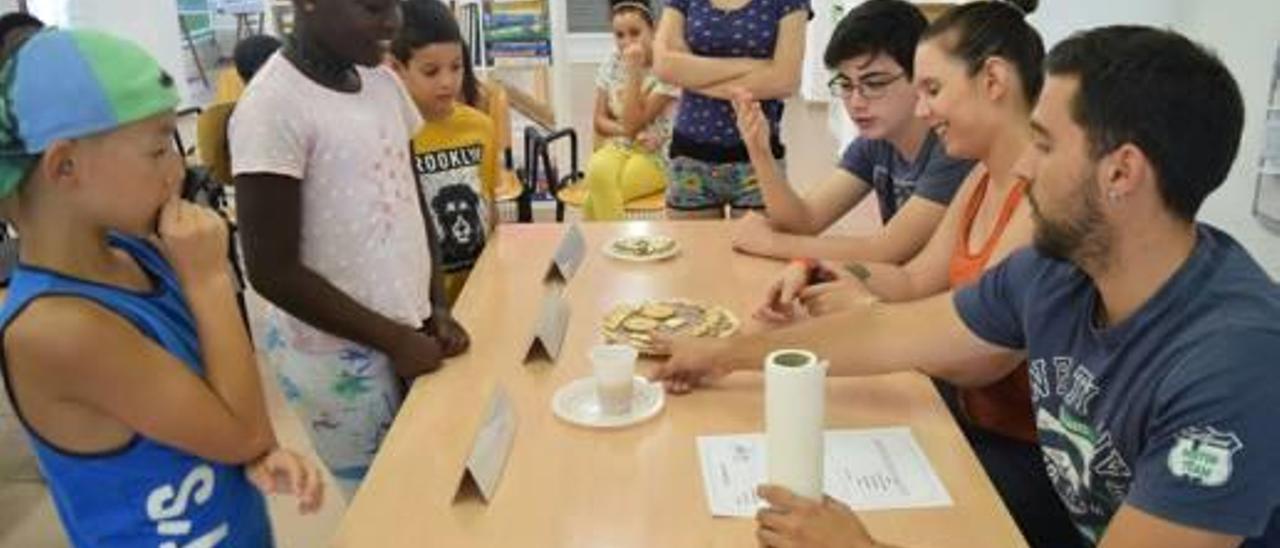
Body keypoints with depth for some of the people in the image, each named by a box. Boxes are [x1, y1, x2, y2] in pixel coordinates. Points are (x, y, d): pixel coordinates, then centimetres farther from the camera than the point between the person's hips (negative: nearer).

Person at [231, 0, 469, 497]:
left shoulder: (383, 83, 4)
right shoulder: (273, 107, -17)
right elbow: (273, 271, -17)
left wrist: (438, 308, 2)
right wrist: (394, 339, -12)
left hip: (409, 329, 6)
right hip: (338, 352, -6)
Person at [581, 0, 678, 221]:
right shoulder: (611, 65, 4)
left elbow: (632, 123, -18)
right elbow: (599, 121, 7)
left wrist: (633, 70, -22)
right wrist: (624, 130, -14)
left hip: (657, 156, -4)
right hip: (619, 147, 5)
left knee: (599, 188, -29)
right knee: (597, 171, -31)